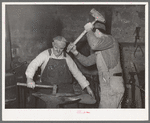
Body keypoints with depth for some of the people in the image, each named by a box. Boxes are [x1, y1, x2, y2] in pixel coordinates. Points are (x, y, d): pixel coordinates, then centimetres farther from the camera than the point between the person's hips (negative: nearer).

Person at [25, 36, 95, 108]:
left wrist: (87, 88, 7)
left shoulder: (67, 58, 6)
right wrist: (29, 79, -27)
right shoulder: (45, 55, 0)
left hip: (65, 91, 1)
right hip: (47, 91, -1)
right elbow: (33, 65, -8)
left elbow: (77, 73, 11)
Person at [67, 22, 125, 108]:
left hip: (112, 88, -10)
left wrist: (89, 30, -10)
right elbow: (87, 62, 19)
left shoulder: (109, 39, -7)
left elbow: (94, 45, -27)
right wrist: (75, 52, 6)